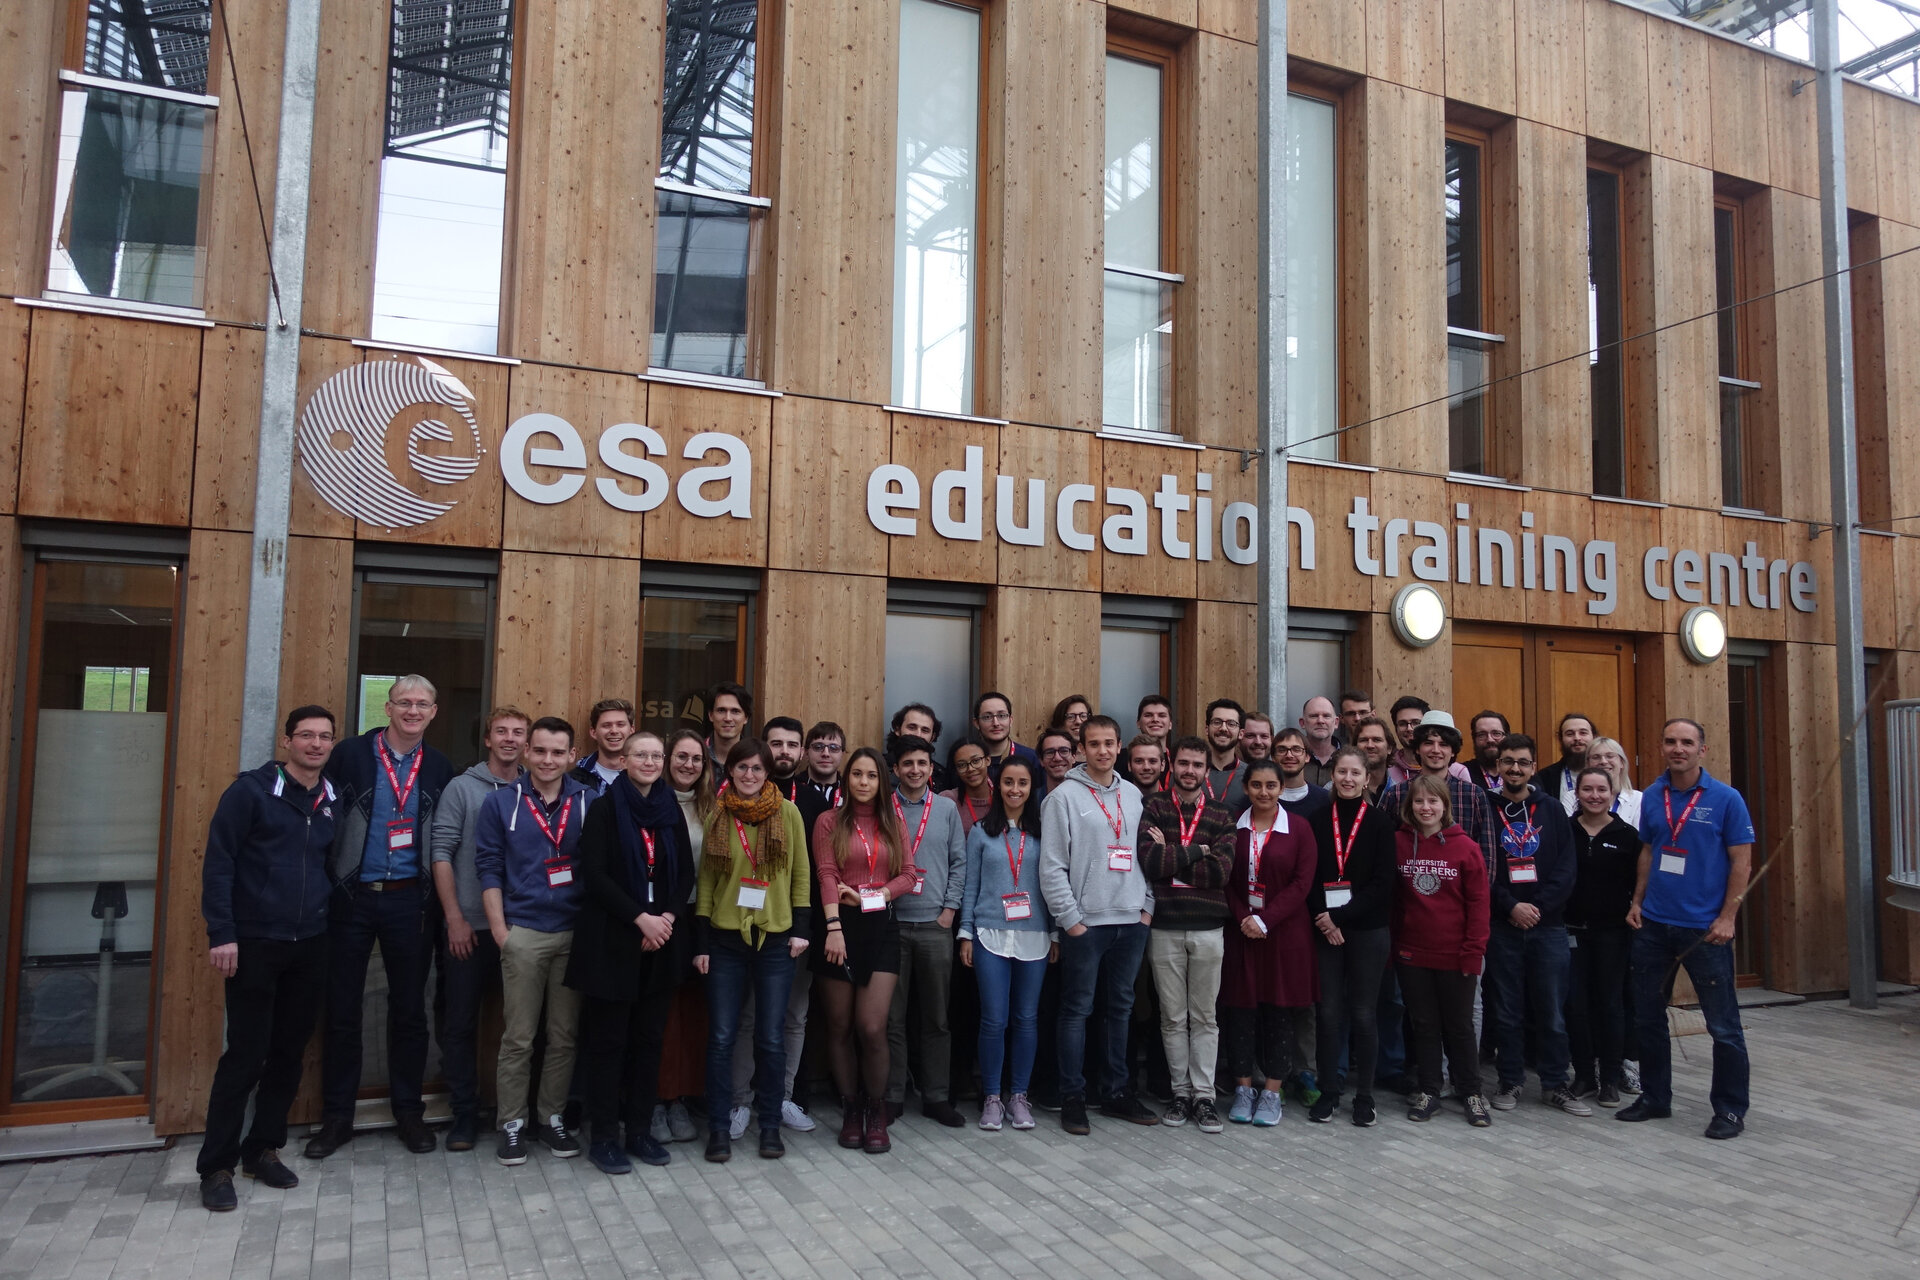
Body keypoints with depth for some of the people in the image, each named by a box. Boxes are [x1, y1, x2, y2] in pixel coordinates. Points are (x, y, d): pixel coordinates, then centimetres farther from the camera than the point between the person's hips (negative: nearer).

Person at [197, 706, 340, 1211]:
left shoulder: (334, 801, 8)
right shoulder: (251, 790, -8)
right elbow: (217, 862, -10)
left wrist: (332, 915, 5)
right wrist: (221, 934, -15)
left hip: (311, 945, 5)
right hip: (255, 943, -5)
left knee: (290, 1051, 11)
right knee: (246, 1053, -2)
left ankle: (263, 1148, 26)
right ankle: (217, 1165, 11)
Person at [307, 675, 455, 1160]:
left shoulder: (439, 768, 5)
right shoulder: (351, 755, -3)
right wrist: (328, 884, -9)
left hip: (408, 901, 2)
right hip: (351, 899, -1)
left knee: (409, 1010, 9)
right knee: (342, 1011, 7)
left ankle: (408, 1111, 21)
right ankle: (337, 1116, 20)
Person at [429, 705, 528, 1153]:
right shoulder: (461, 788, 0)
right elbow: (441, 852, -4)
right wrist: (456, 919, -9)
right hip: (469, 927, -2)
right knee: (460, 1024, 5)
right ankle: (465, 1115, 17)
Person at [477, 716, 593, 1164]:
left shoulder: (590, 802, 3)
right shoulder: (501, 803, 2)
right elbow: (489, 868, 2)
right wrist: (499, 930, -4)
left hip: (575, 933, 1)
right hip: (523, 934, -1)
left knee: (565, 1036, 9)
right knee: (518, 1038, 4)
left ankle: (552, 1117, 23)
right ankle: (512, 1123, 17)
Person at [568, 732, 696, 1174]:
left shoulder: (671, 810, 9)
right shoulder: (604, 809, -4)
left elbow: (686, 873, 9)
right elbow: (594, 874, -11)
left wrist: (669, 916, -8)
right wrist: (641, 918, -15)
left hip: (663, 939, 4)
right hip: (612, 939, -4)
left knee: (650, 1037, 9)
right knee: (608, 1039, 1)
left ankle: (640, 1130, 20)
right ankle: (603, 1137, 12)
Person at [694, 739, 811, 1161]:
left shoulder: (787, 813, -1)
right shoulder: (718, 816, 2)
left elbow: (800, 873, 3)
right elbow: (706, 880, 4)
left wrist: (800, 928, -2)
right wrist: (701, 943, 2)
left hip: (775, 938, -1)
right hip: (725, 939, 1)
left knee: (771, 1038, 5)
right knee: (721, 1037, 2)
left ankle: (770, 1124, 19)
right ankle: (718, 1127, 14)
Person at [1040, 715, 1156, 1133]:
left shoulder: (1134, 795, 11)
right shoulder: (1064, 796, -5)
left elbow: (1146, 854, 14)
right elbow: (1052, 866, -9)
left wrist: (1147, 906, 5)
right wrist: (1070, 919, -12)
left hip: (1131, 922, 5)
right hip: (1085, 923, -5)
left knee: (1121, 1007, 13)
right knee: (1077, 1010, 1)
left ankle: (1117, 1091, 23)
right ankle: (1073, 1097, 10)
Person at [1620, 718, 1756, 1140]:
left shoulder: (1725, 799, -6)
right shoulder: (1651, 796, 5)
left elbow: (1741, 862, -6)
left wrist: (1727, 918, -12)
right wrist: (1637, 901, 6)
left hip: (1705, 928, -4)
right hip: (1653, 925, 5)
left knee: (1723, 1025, 3)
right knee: (1647, 1016, 12)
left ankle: (1730, 1109, 18)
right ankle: (1654, 1097, 27)